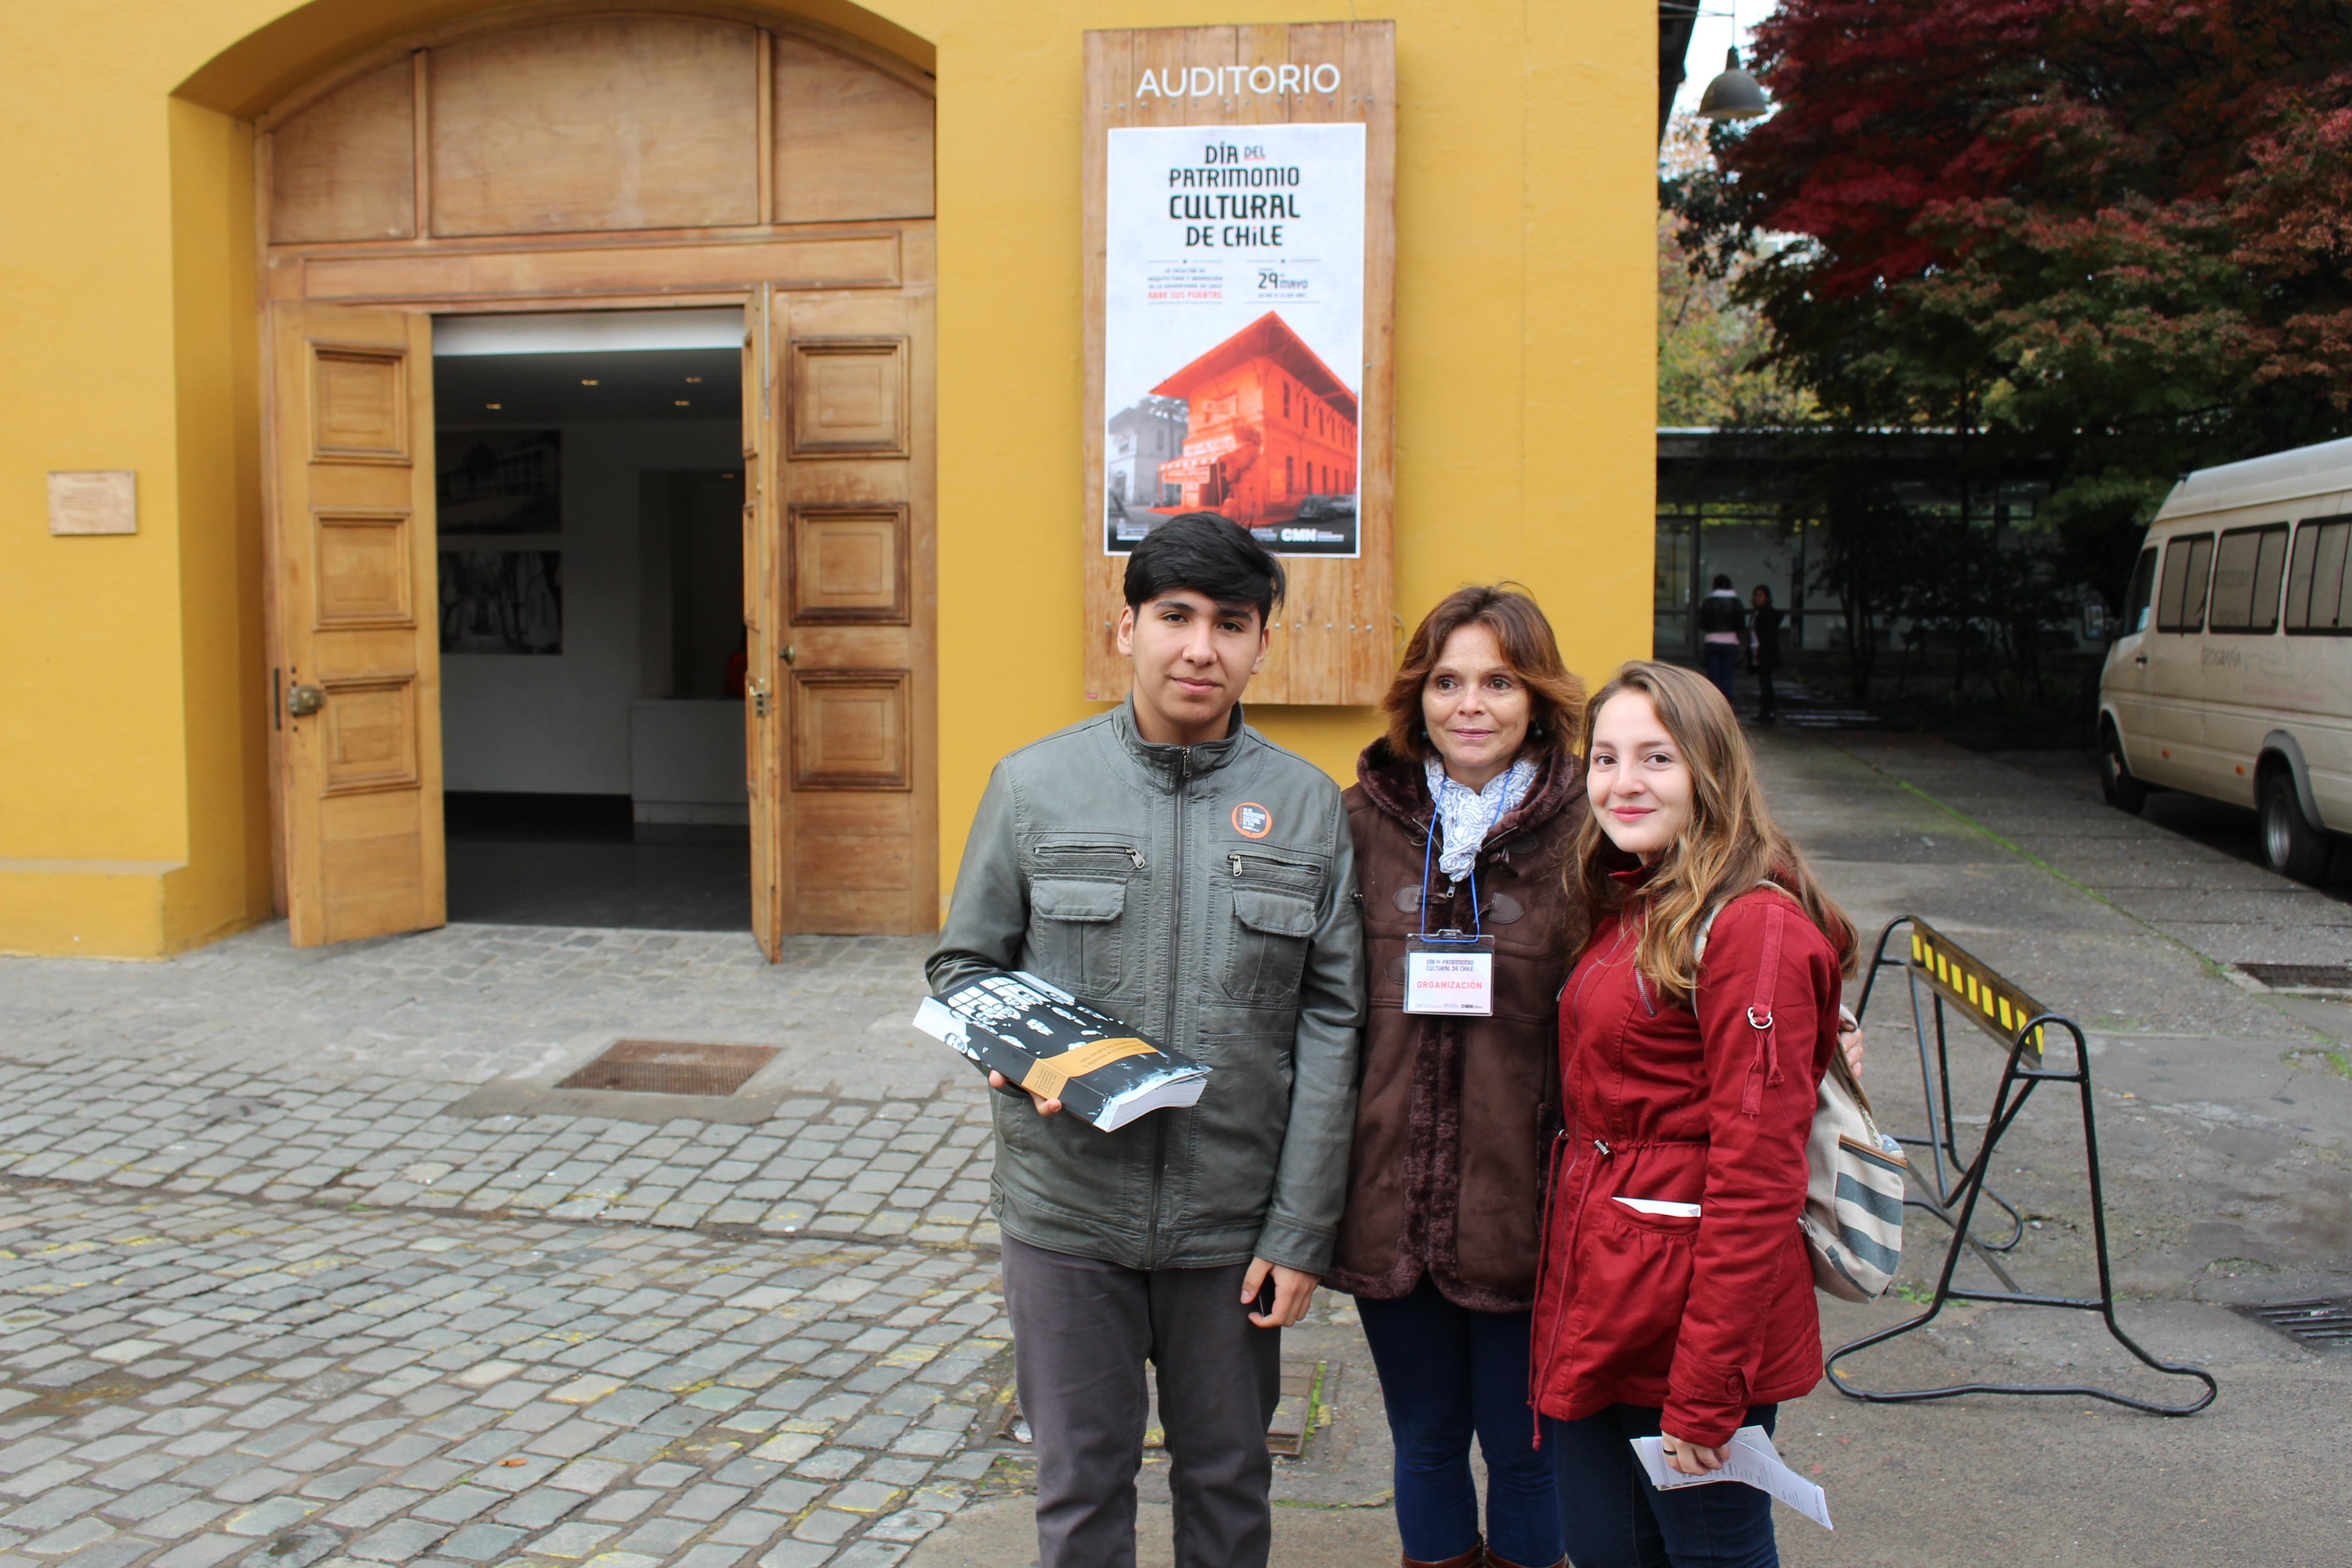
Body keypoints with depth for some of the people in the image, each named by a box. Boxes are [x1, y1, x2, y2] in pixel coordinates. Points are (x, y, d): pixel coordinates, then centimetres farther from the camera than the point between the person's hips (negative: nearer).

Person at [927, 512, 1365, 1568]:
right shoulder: (1033, 785, -3)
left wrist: (1301, 1231, -5)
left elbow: (1331, 1024, -2)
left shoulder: (1307, 805, -2)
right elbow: (962, 963, 6)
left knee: (1228, 1483, 17)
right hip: (1068, 1211, 0)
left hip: (1235, 1218, 1)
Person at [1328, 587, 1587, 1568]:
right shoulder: (1364, 822, 1)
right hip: (1389, 1201, 2)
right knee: (1425, 1444, 19)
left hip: (1525, 1206, -2)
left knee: (1524, 1448, 13)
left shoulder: (1585, 835, -6)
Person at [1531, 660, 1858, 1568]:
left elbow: (1758, 1177, -20)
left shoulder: (1753, 926, -17)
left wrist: (1707, 1390, -19)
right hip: (1595, 1293, 8)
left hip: (1692, 1307, -8)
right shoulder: (1622, 908, 11)